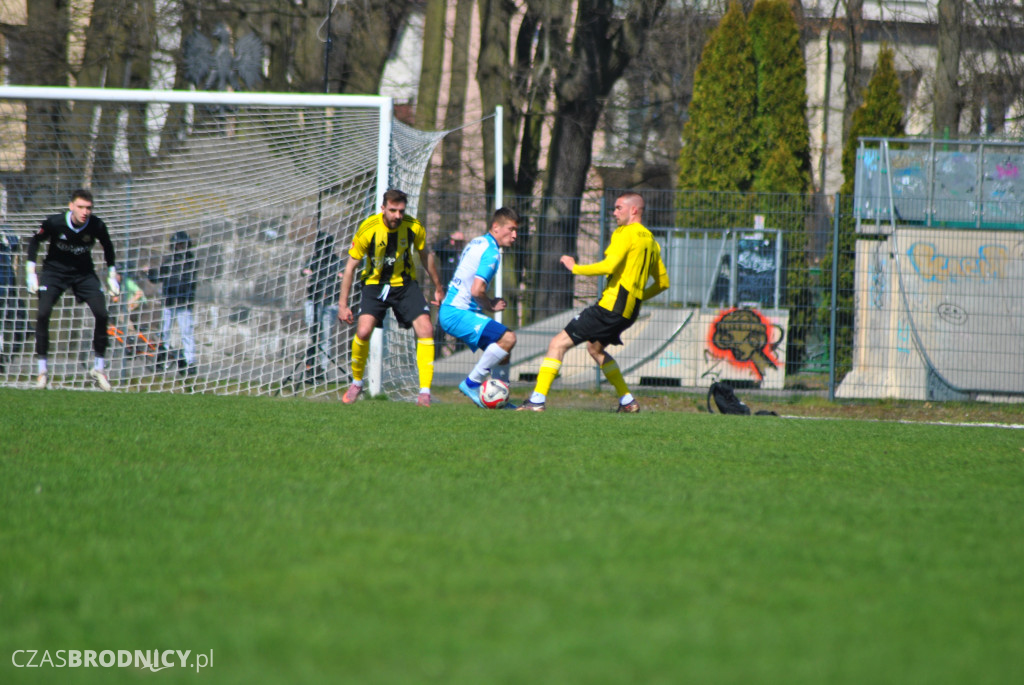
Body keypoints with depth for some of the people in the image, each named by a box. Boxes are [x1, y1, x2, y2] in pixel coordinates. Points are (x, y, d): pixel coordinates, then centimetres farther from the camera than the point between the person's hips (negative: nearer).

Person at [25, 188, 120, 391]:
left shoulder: (97, 226, -19)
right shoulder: (54, 223, -24)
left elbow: (107, 246, 3)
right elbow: (34, 241, -5)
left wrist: (112, 275, 6)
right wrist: (31, 273, -8)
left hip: (84, 273, 1)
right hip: (54, 270, -1)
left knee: (102, 314, -14)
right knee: (43, 314, -20)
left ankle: (99, 368, 2)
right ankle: (42, 370, -8)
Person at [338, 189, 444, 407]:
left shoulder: (414, 227, -13)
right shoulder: (368, 229, -20)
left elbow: (425, 254, 7)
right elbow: (351, 266, -10)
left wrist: (438, 287, 17)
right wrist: (342, 304, -10)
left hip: (405, 283, 2)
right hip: (375, 284, -2)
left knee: (425, 329, -17)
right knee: (363, 331, -22)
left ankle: (425, 392, -12)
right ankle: (356, 383, 4)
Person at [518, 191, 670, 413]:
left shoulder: (625, 233, -9)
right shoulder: (650, 240, 17)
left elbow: (609, 266, -22)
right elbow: (663, 282, 21)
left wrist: (575, 268, -11)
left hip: (612, 305, -9)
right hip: (630, 310, 9)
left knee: (558, 344, -8)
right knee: (595, 347, 32)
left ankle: (537, 400, -17)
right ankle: (628, 401, 29)